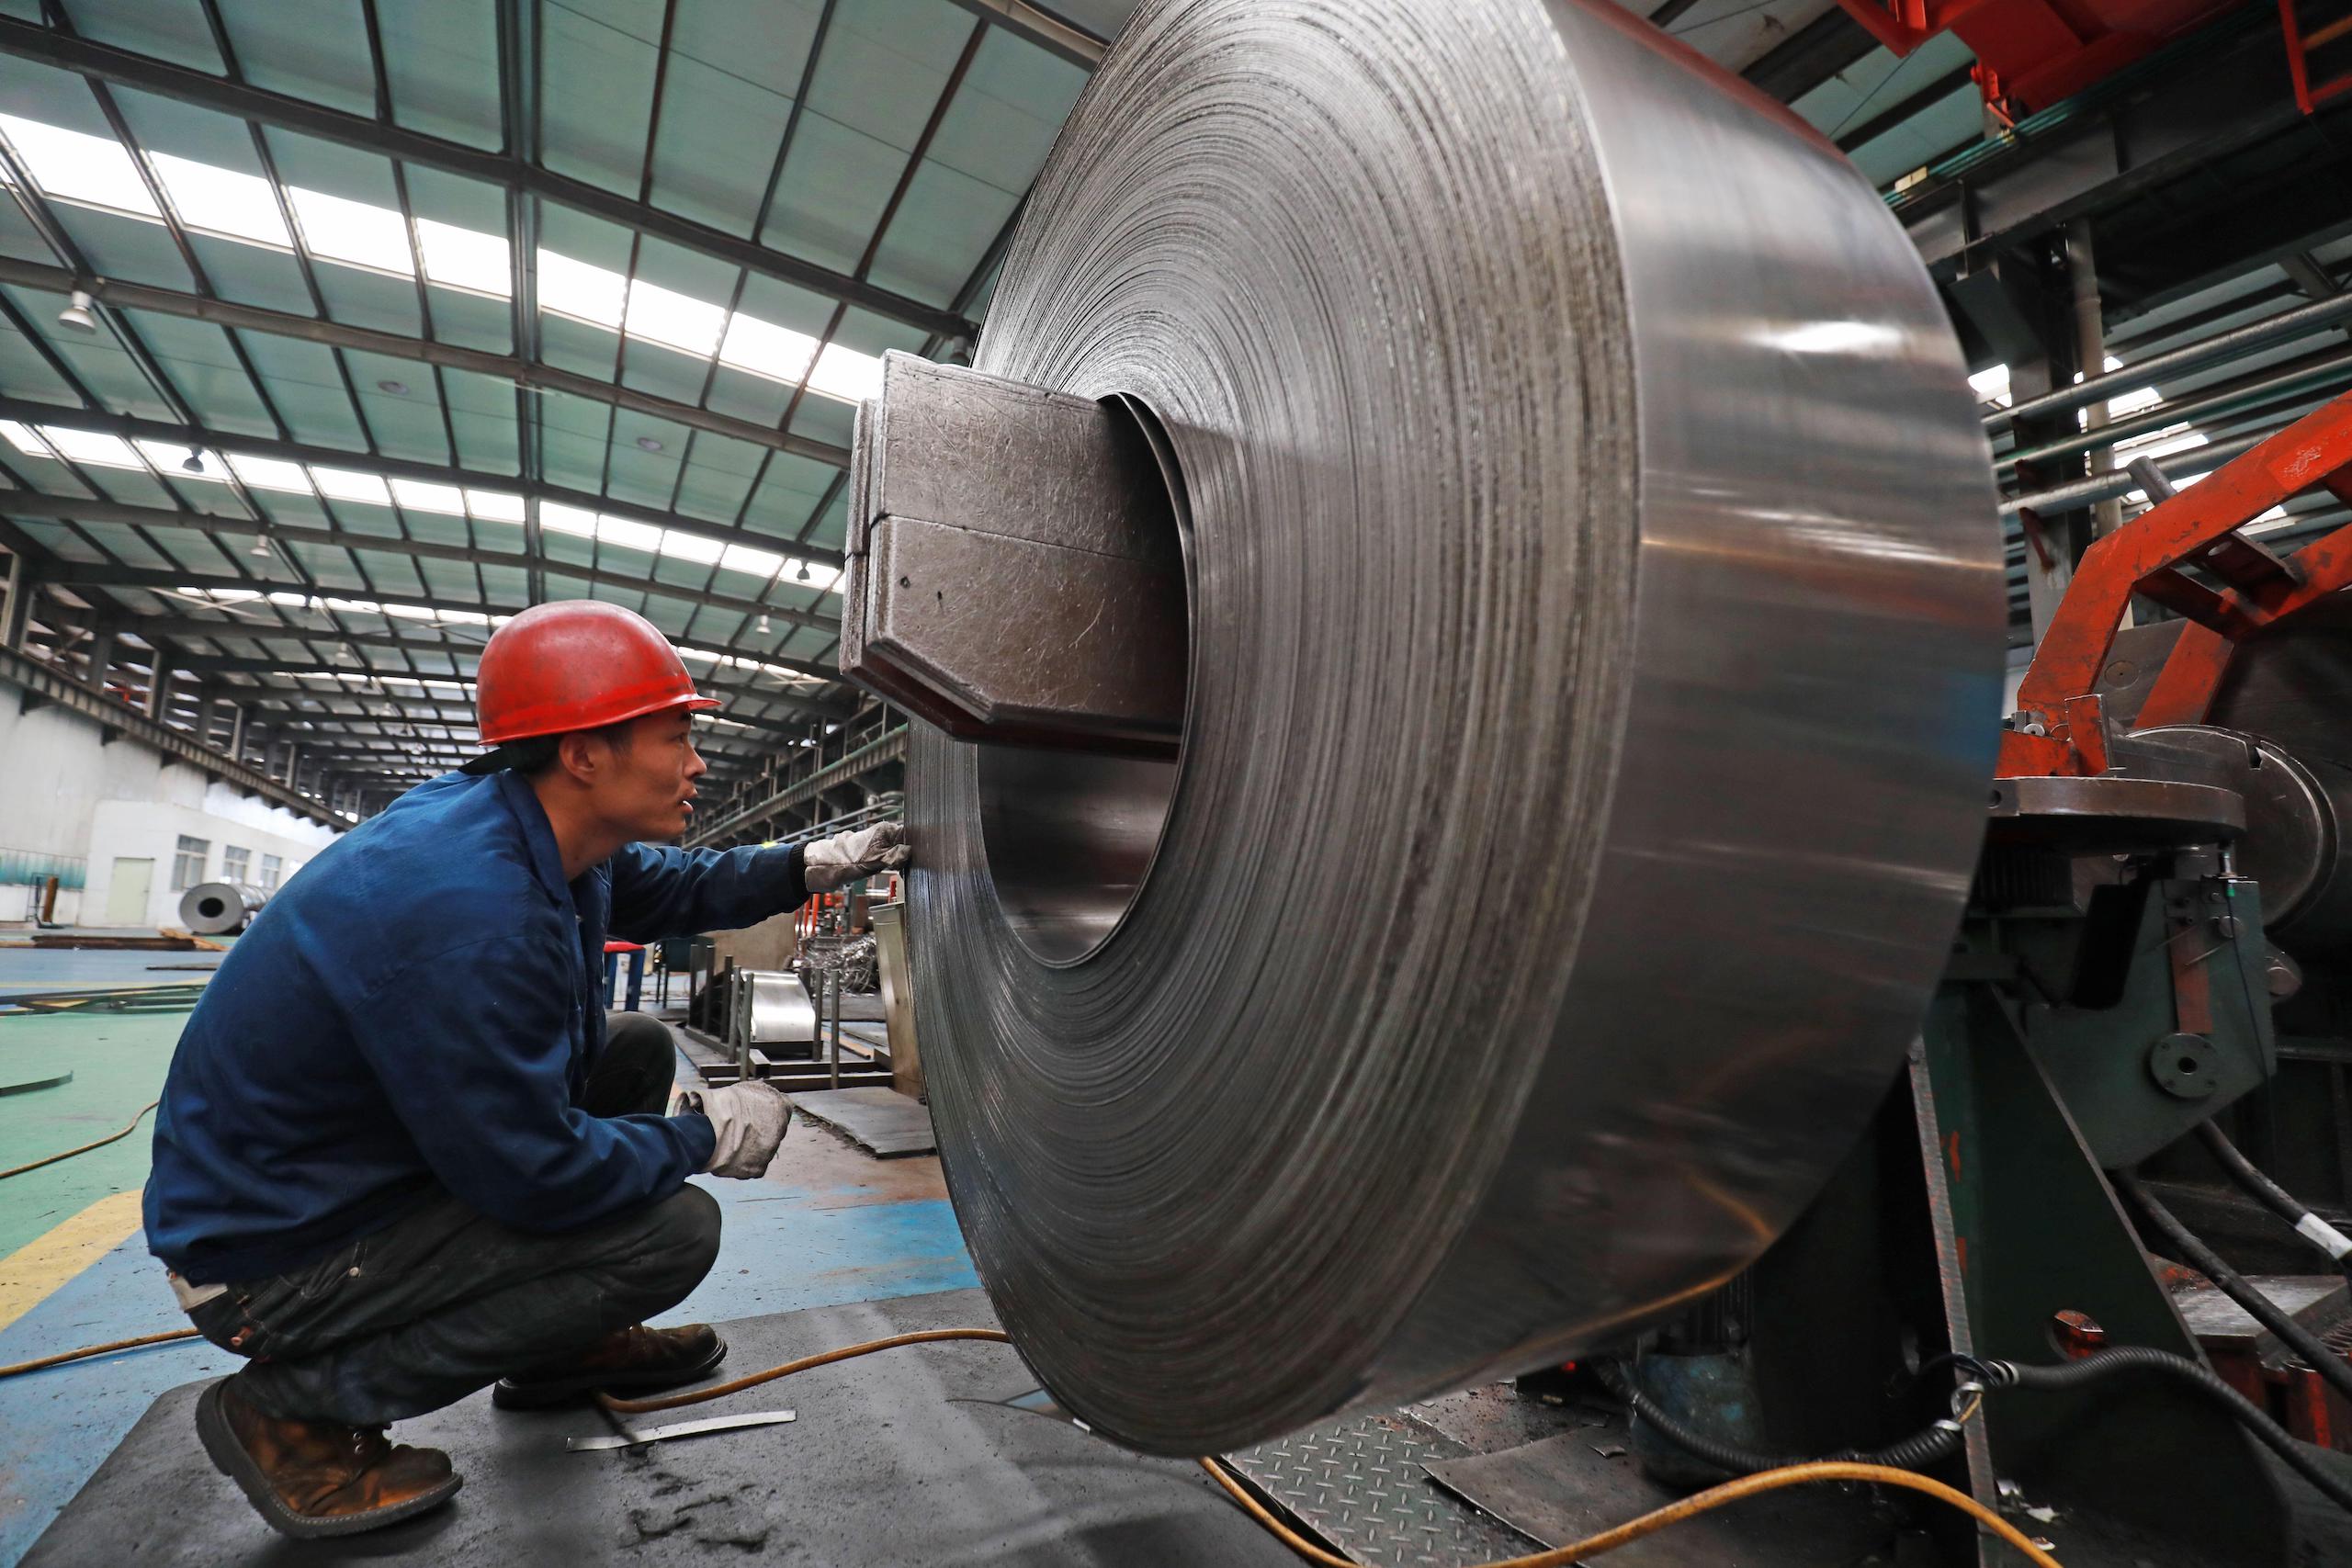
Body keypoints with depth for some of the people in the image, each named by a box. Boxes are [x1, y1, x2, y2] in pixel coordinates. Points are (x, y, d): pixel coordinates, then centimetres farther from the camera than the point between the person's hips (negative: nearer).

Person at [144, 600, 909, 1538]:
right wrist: (706, 1135, -14)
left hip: (367, 1162, 9)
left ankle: (566, 1347, 20)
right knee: (673, 1228, -17)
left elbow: (672, 888, 13)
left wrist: (815, 865, -1)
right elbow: (536, 1174, -28)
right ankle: (293, 1406, -2)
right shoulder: (466, 906, -34)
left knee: (639, 1049, 9)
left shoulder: (543, 829, -6)